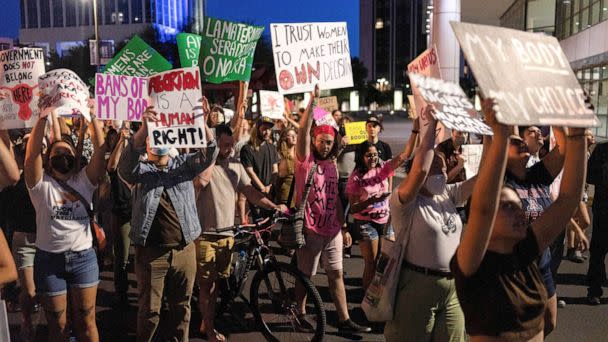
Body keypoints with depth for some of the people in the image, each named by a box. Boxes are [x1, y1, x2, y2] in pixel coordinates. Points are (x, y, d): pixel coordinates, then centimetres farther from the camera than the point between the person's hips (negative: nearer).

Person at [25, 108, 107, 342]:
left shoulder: (85, 180, 4)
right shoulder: (41, 183, 0)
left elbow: (100, 149, -8)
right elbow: (32, 152, -16)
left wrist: (92, 117, -16)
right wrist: (44, 118, -25)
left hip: (84, 258, 1)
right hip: (49, 260, -1)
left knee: (86, 323, 9)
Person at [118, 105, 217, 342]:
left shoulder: (183, 164, 8)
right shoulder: (140, 170, 2)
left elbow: (209, 154, -7)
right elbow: (126, 161, -20)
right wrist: (144, 127, -35)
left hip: (185, 250, 3)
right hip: (151, 252, -2)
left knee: (181, 306, 17)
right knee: (150, 310, 8)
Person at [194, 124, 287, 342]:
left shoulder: (236, 165, 8)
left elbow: (250, 191, 6)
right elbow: (202, 180, -31)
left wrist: (274, 206, -2)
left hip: (227, 234, 6)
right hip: (205, 234, -5)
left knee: (216, 283, 17)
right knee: (207, 284, 3)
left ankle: (206, 322, 34)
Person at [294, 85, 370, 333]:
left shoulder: (332, 166, 12)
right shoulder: (305, 160, -5)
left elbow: (335, 199, 15)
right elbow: (303, 130, -21)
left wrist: (343, 227, 13)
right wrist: (312, 100, -28)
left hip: (332, 230, 6)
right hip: (310, 229, -6)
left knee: (336, 274, 11)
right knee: (305, 275, 7)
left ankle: (344, 320, 20)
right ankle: (300, 314, 26)